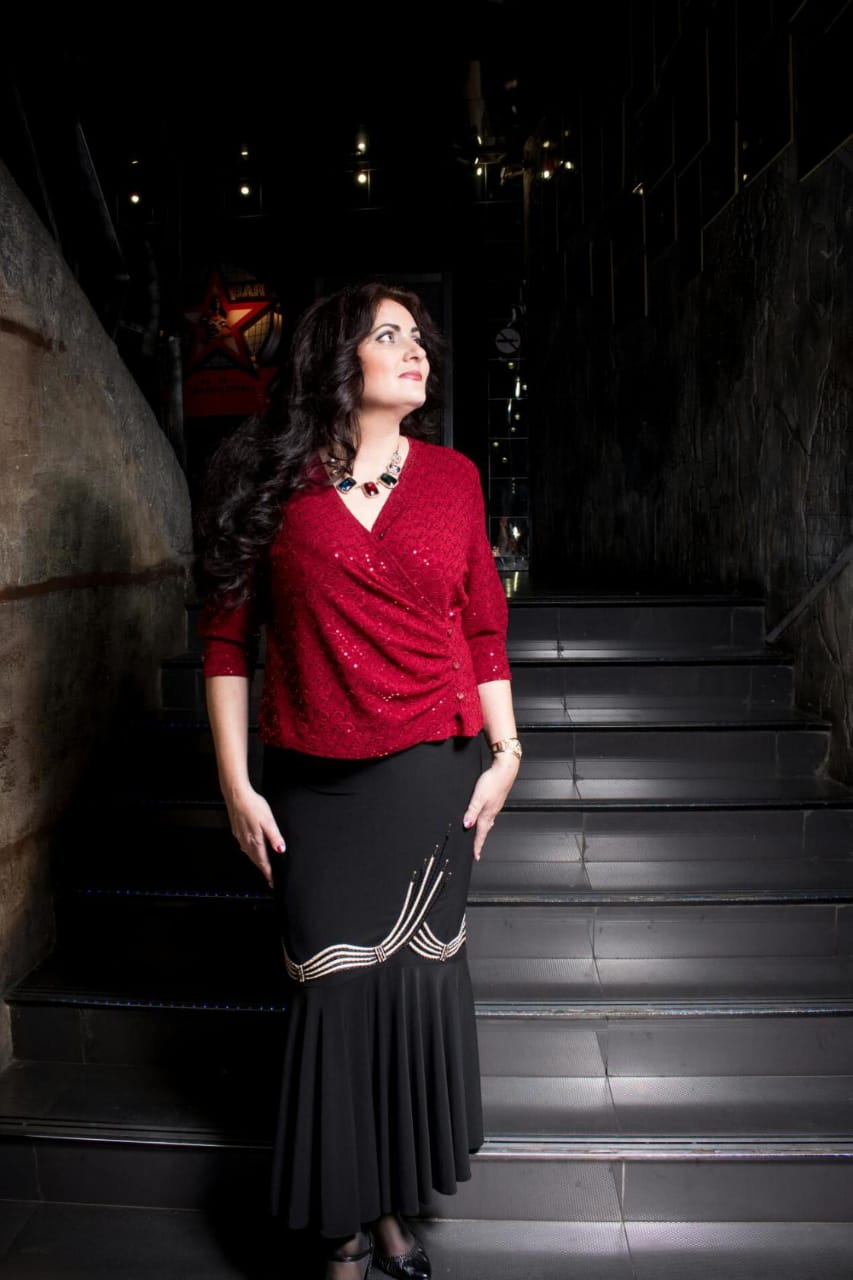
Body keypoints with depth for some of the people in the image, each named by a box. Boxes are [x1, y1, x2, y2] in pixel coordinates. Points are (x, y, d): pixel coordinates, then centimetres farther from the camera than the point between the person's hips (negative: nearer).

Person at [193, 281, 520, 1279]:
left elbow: (484, 629, 9)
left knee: (418, 981, 9)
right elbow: (226, 635, 0)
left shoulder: (452, 477, 5)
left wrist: (504, 752, 3)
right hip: (314, 785, -1)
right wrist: (236, 786, -3)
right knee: (335, 992, 6)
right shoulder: (273, 478, -1)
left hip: (434, 773, 2)